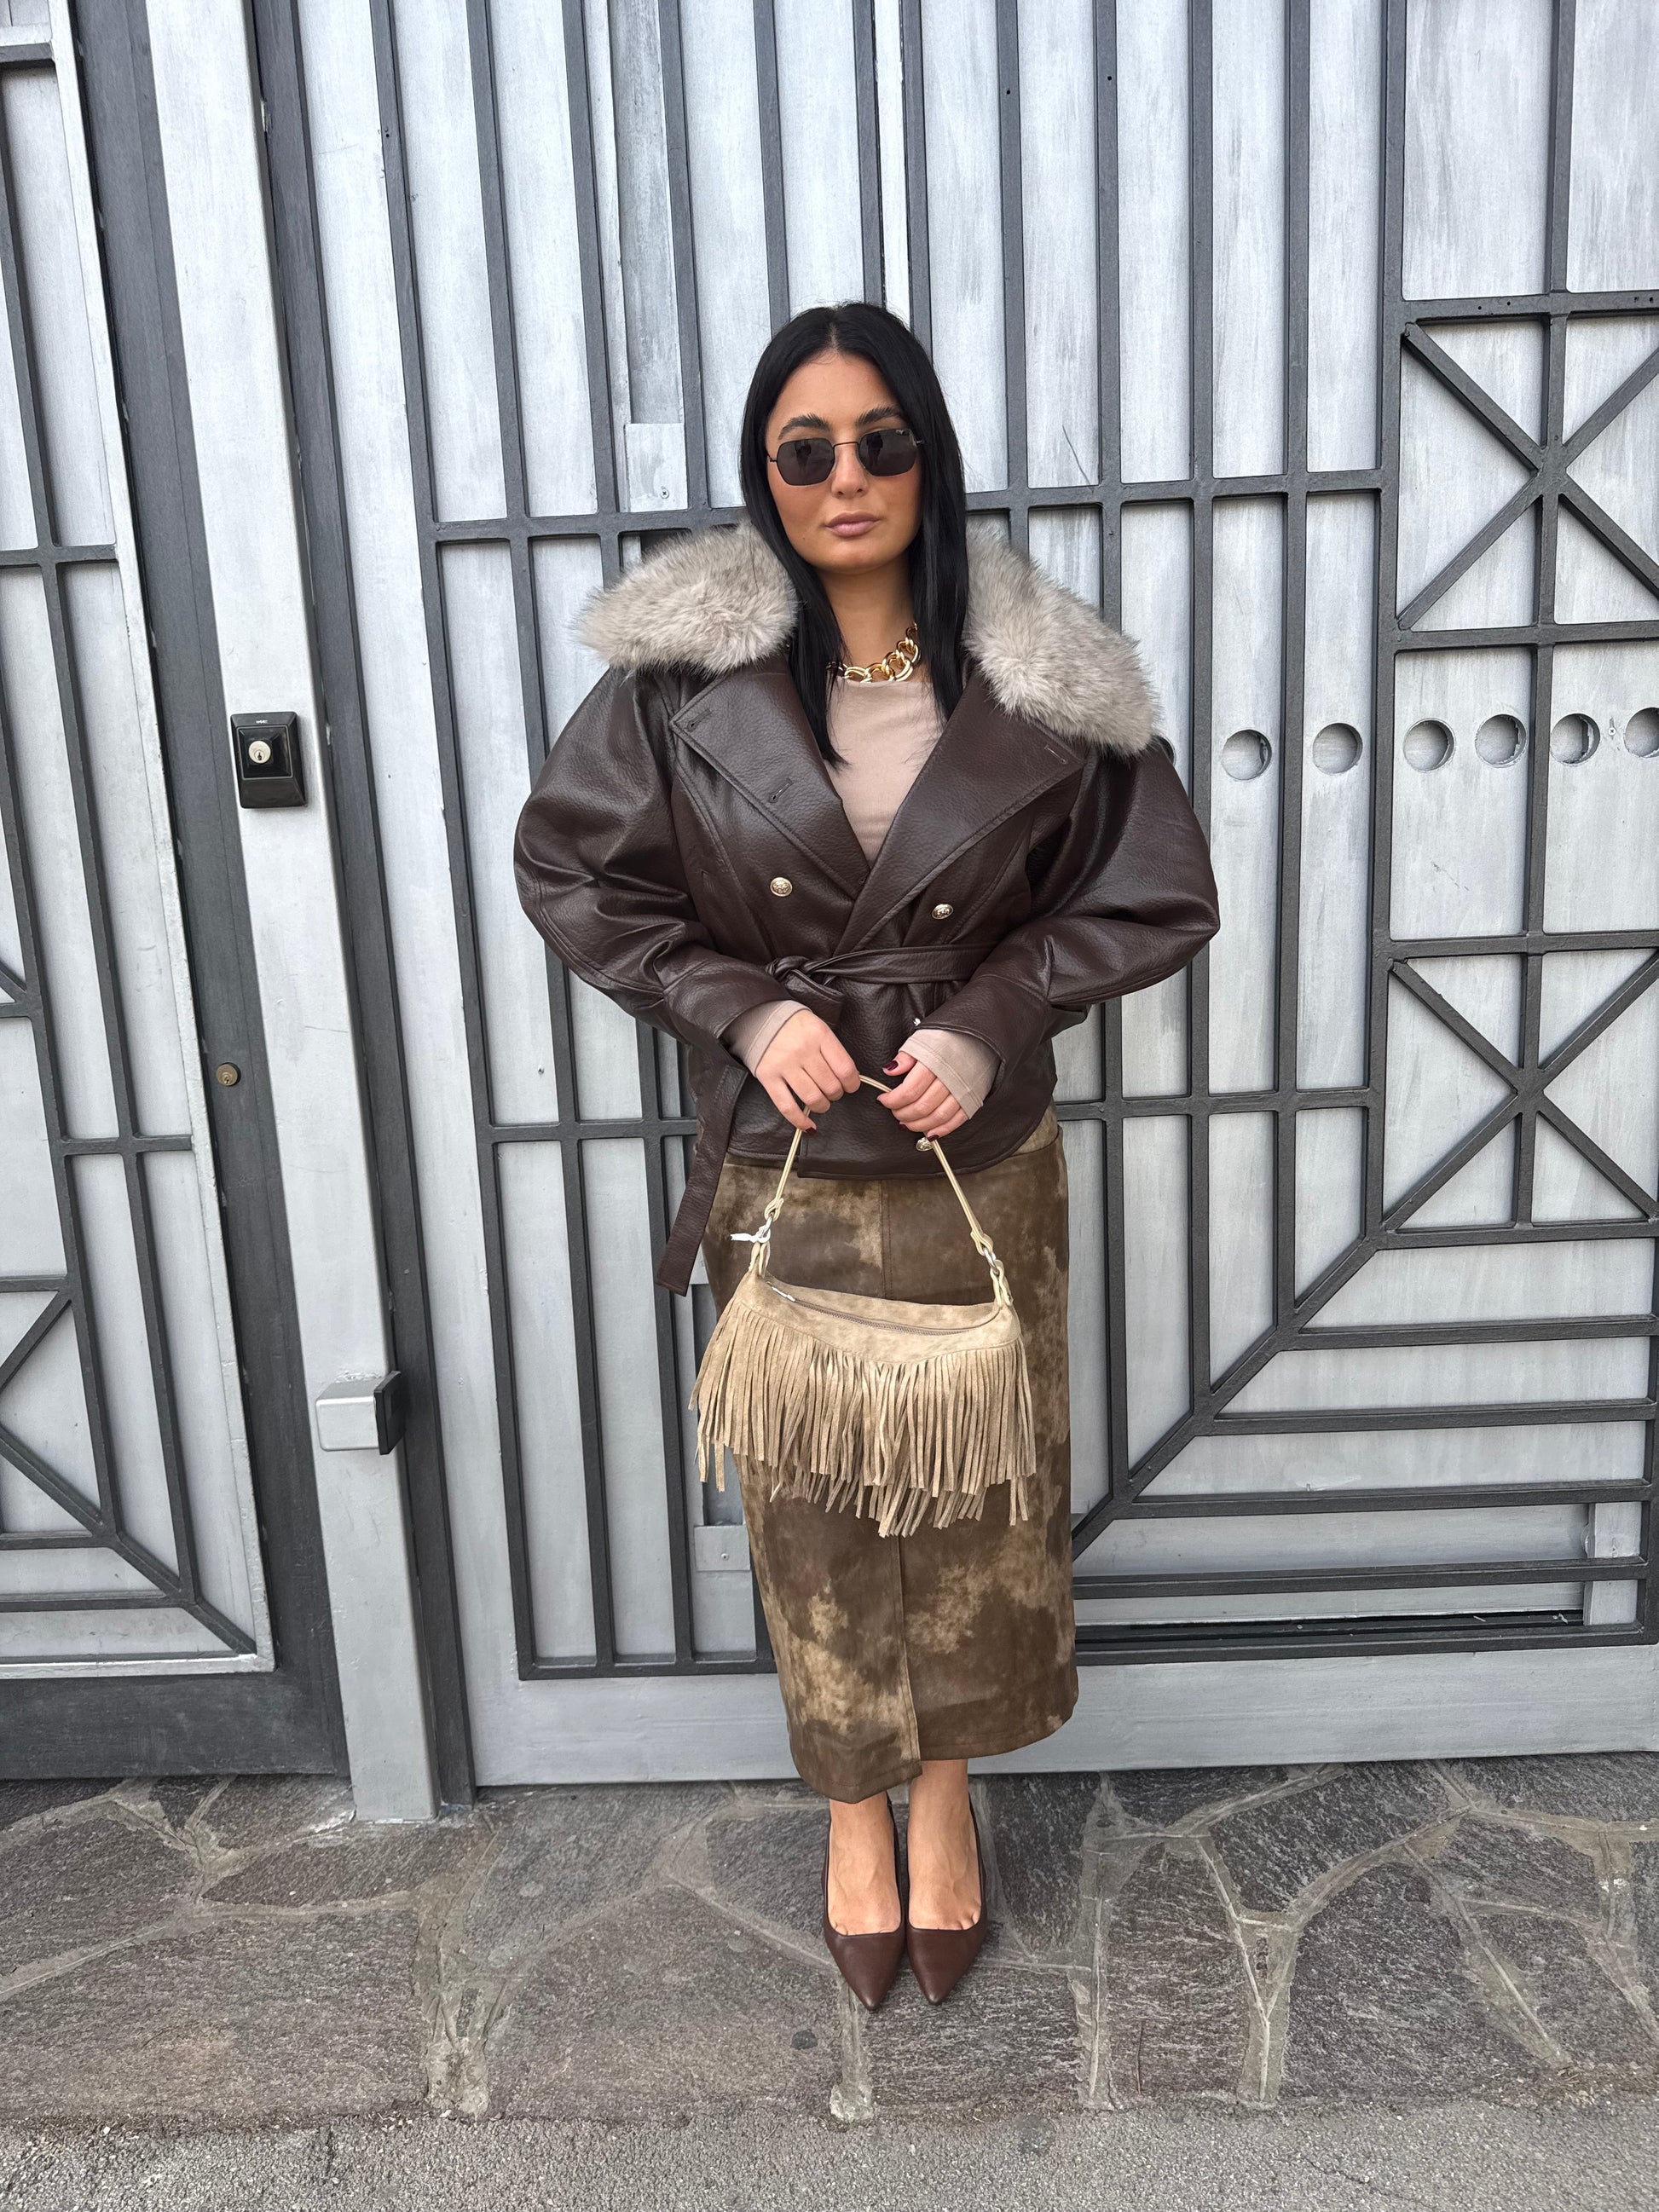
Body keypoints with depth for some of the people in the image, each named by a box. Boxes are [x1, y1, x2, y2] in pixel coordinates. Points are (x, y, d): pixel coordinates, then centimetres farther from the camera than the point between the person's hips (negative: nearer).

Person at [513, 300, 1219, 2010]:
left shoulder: (1039, 674, -6)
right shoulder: (687, 666, -7)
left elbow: (1156, 893, 1)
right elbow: (567, 867, 0)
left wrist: (992, 1018, -13)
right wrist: (738, 1008, -12)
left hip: (981, 1164, 1)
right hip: (780, 1172, 0)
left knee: (977, 1491, 14)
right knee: (814, 1503, 13)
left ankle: (948, 1791, 41)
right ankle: (855, 1814, 39)